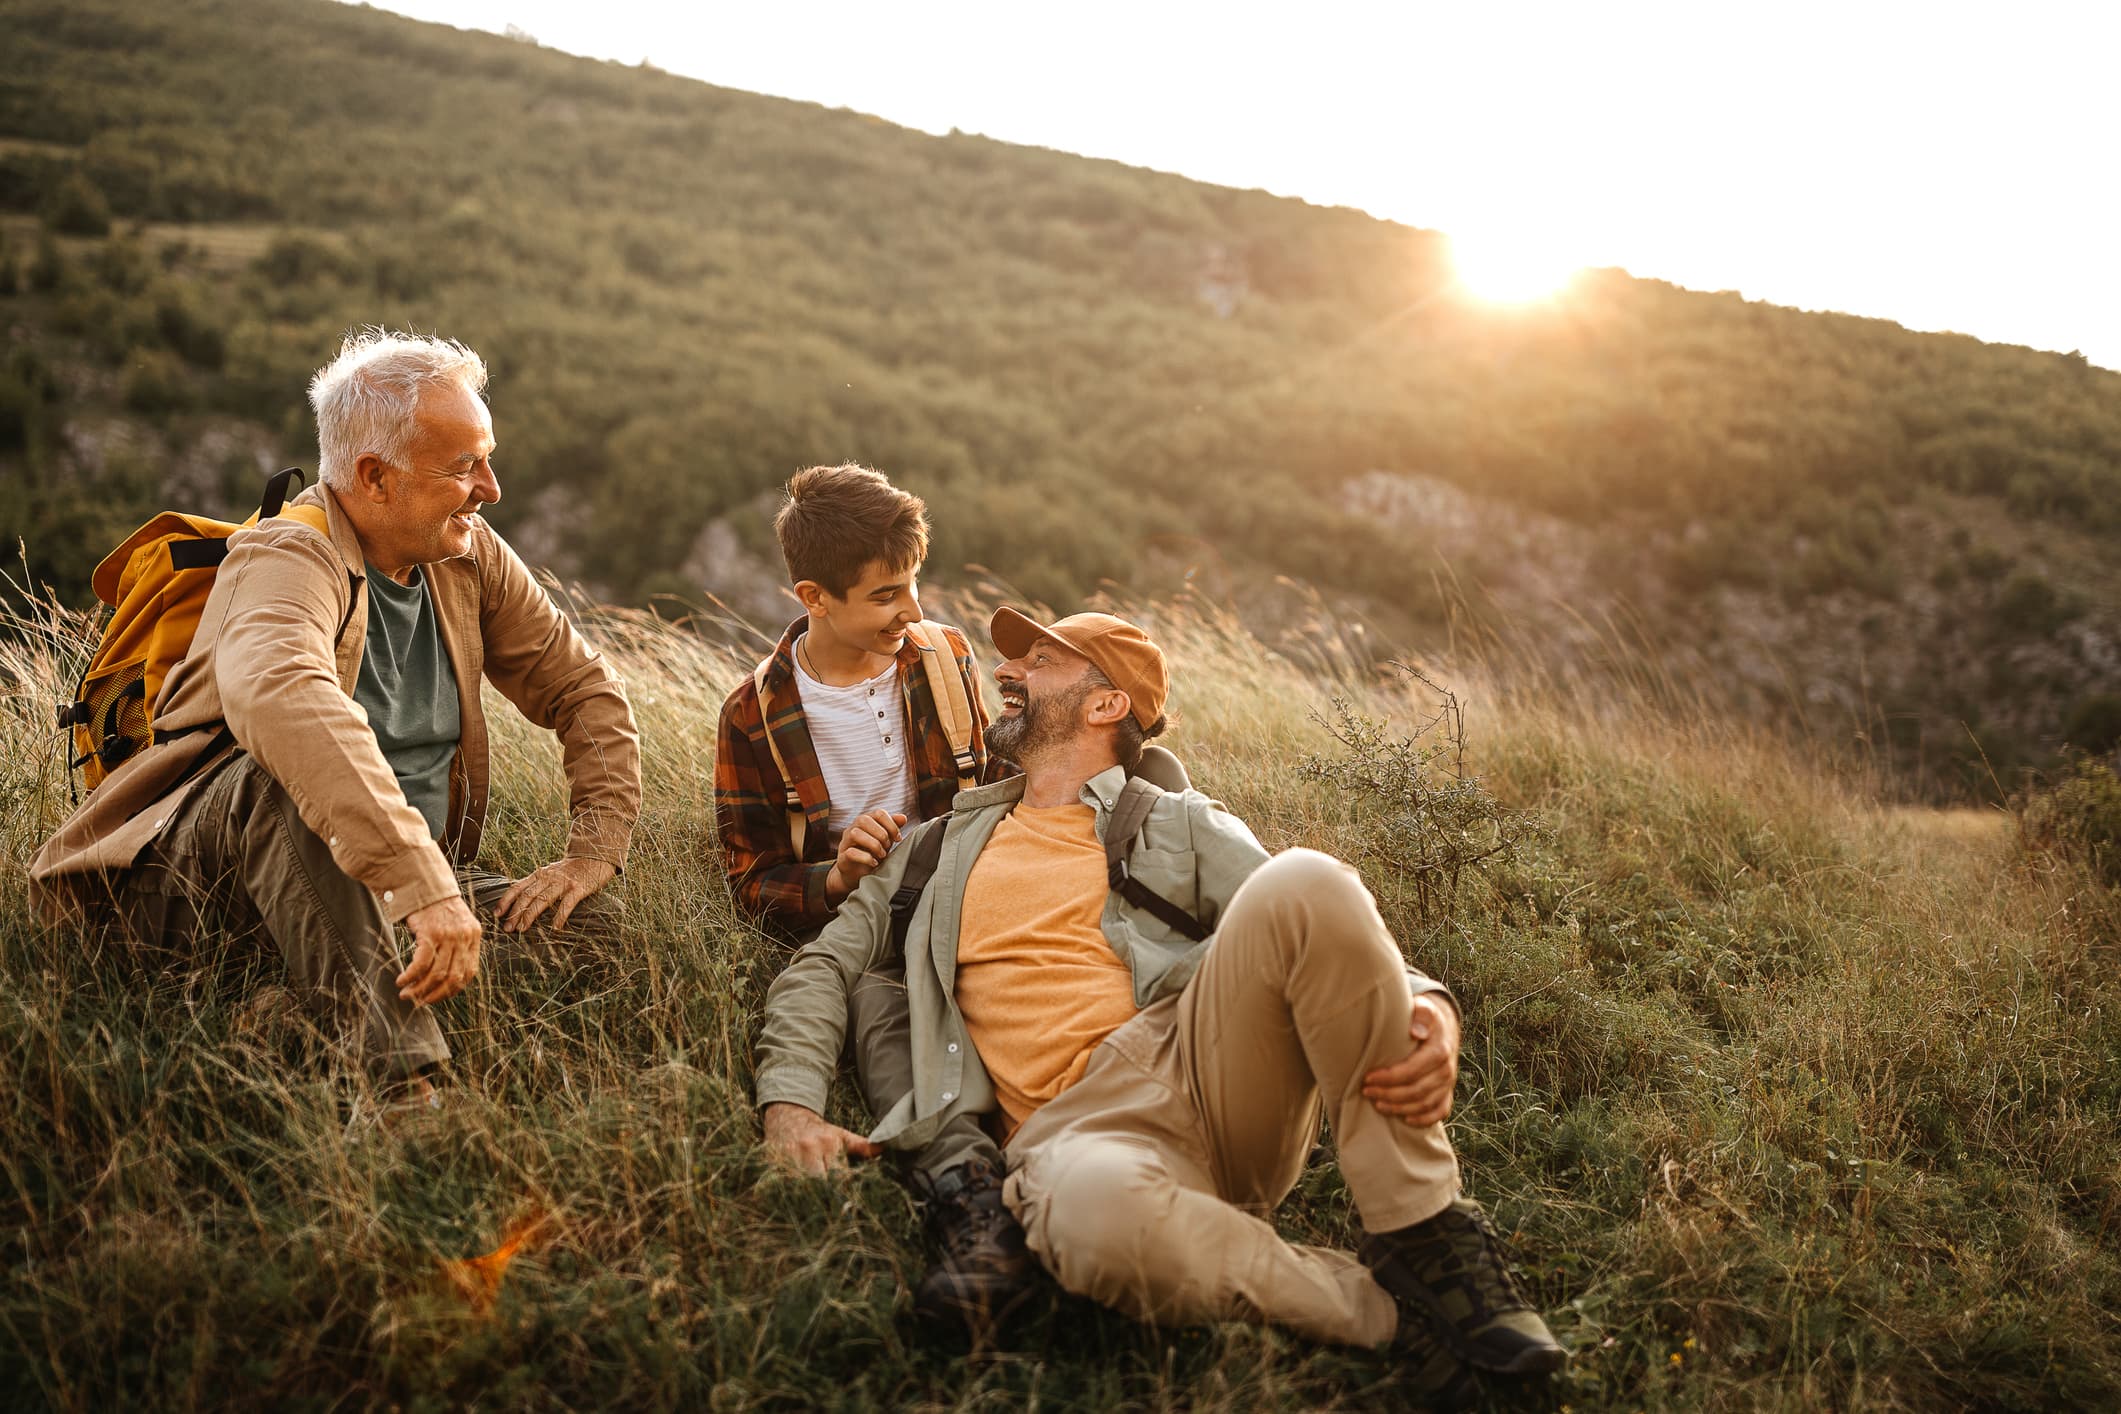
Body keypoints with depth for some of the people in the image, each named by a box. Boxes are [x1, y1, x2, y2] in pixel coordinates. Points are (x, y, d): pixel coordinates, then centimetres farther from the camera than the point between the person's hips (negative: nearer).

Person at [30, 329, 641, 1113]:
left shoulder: (469, 555, 3)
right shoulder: (290, 558, -20)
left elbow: (584, 688, 11)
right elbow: (277, 694, -43)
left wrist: (594, 852, -4)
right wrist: (424, 886, -52)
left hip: (404, 882, 6)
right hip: (204, 876, -6)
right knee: (285, 773, -40)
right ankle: (403, 1087, -47)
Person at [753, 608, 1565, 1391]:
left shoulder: (1180, 828, 20)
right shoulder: (946, 844, 28)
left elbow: (1323, 936, 9)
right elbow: (825, 966, 23)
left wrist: (1429, 1013, -13)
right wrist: (793, 1107, 2)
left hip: (1204, 1067, 1)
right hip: (1073, 1126, 0)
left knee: (1305, 881, -28)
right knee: (1094, 1215, -41)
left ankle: (1425, 1241, -19)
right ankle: (1393, 1314, -20)